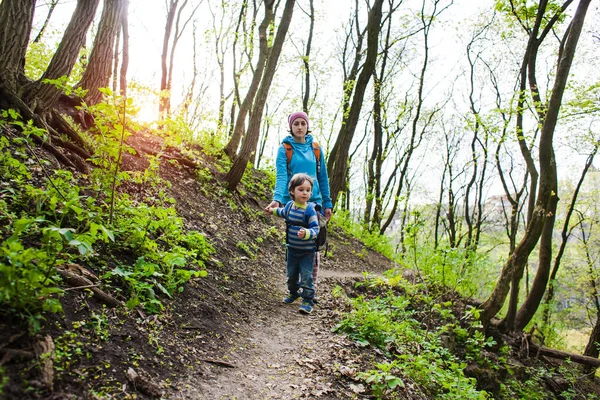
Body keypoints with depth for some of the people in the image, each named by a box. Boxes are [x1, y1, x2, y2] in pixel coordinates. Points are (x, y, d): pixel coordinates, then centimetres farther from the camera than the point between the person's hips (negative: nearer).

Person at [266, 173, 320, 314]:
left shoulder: (310, 210, -21)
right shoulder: (289, 205, -3)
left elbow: (315, 229, -24)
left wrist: (306, 233, -43)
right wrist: (273, 210, 36)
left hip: (307, 251, -6)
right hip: (292, 249, 6)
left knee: (306, 276, -8)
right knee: (291, 274, 20)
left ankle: (308, 300, 4)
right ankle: (293, 293, 42)